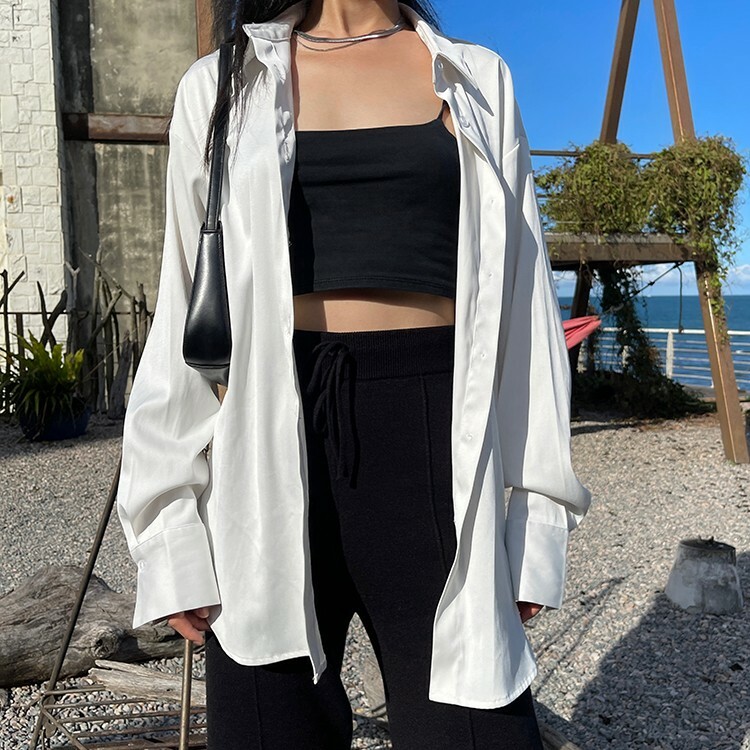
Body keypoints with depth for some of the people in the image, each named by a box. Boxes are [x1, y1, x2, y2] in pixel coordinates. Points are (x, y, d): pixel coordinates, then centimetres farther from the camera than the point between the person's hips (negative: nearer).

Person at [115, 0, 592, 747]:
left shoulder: (477, 80, 12)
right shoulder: (220, 84, 11)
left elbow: (518, 300, 9)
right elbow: (186, 305, 7)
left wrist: (535, 513, 3)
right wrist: (173, 525, 0)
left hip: (435, 444, 1)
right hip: (270, 451, 0)